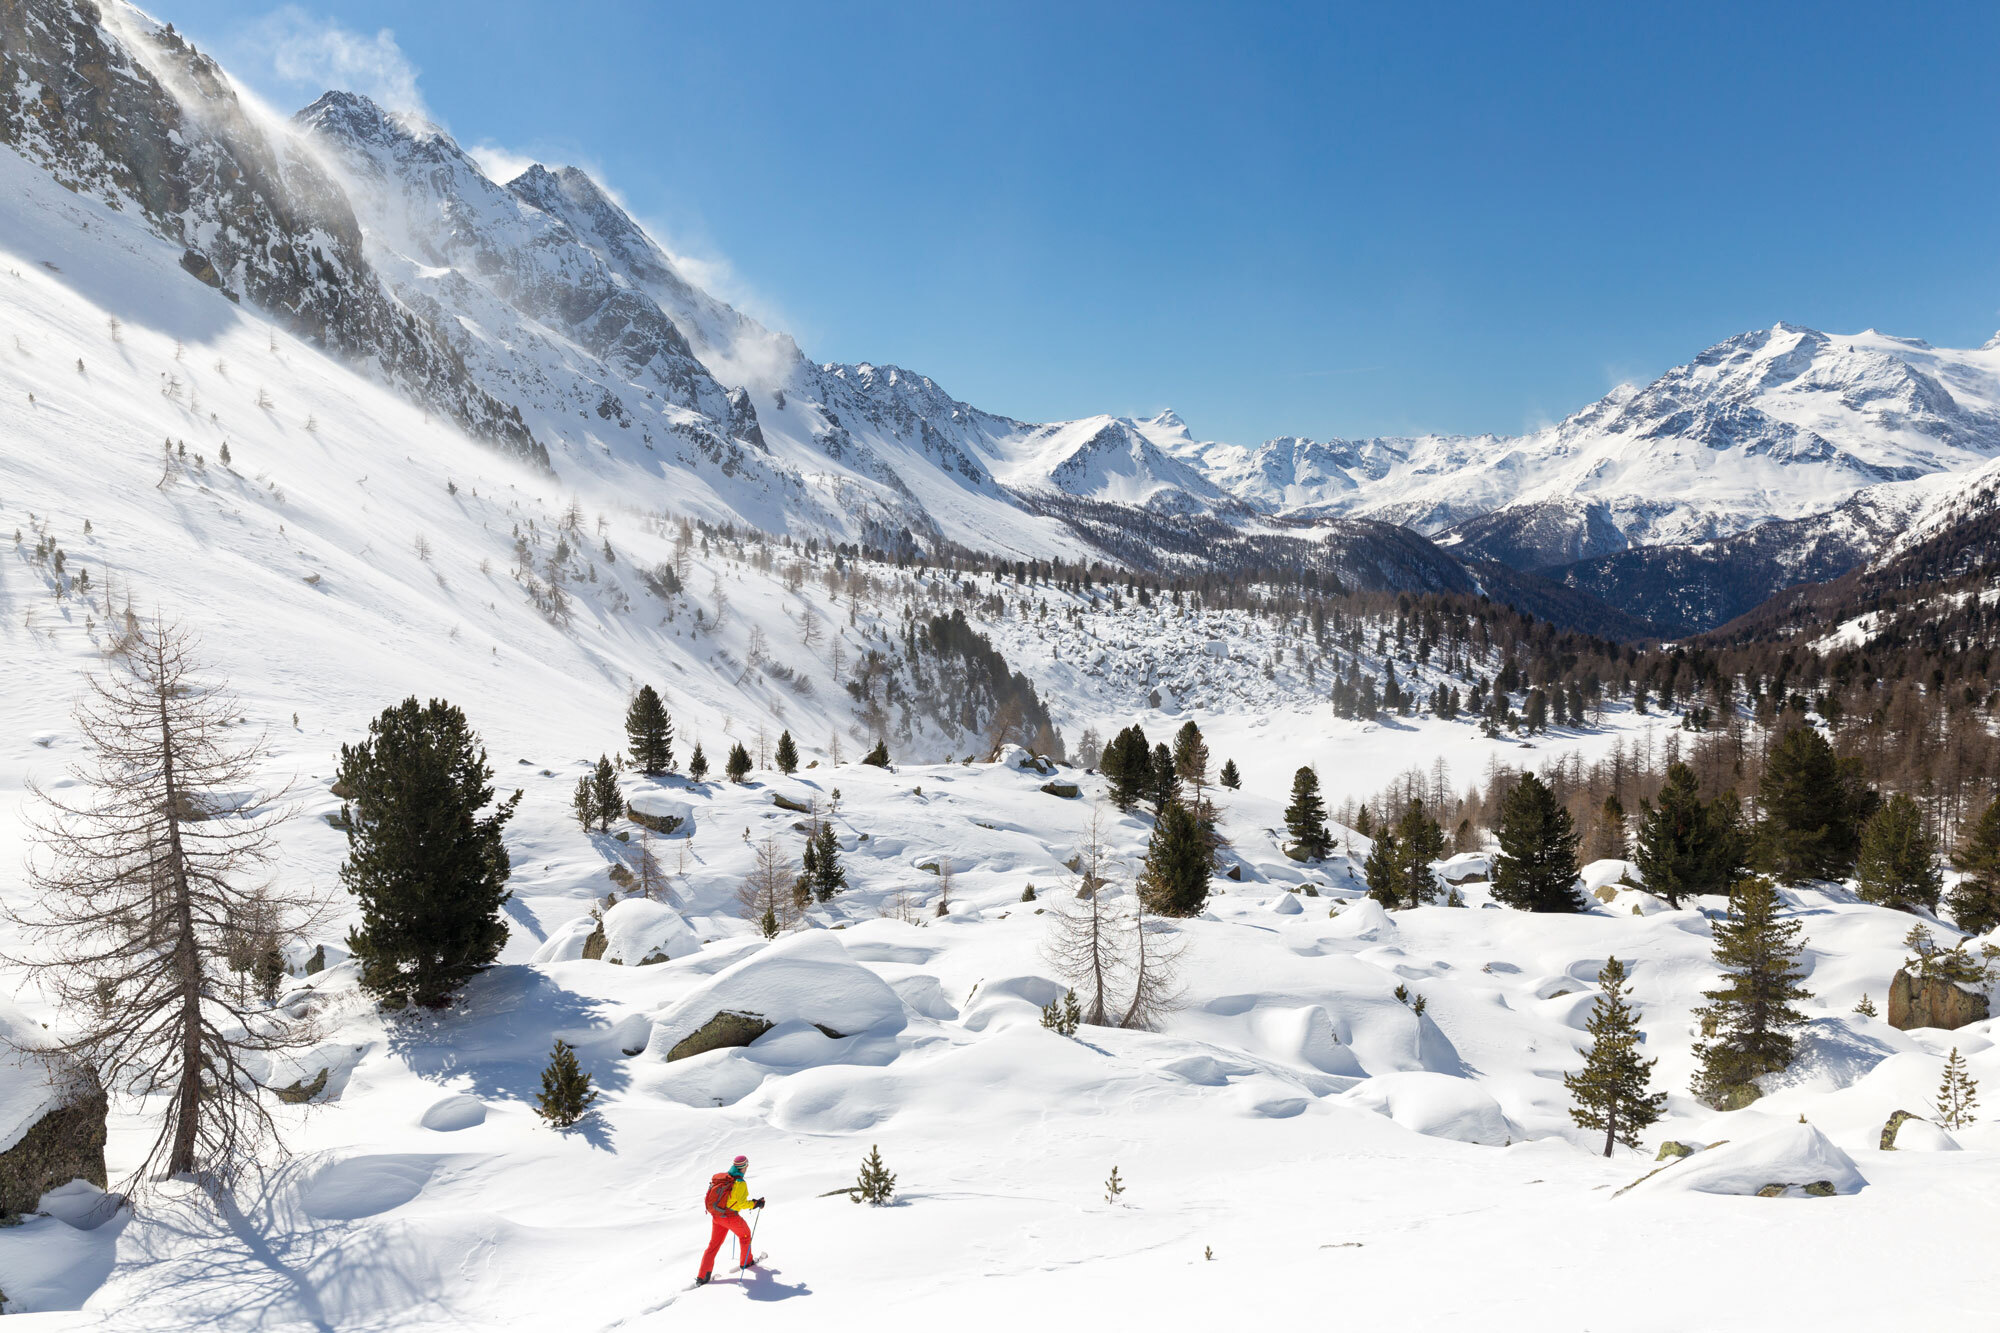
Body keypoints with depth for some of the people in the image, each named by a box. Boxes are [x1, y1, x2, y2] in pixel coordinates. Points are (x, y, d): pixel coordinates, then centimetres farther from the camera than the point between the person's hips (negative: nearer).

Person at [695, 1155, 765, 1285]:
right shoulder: (740, 1183, -19)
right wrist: (755, 1203, -5)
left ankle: (702, 1276, 9)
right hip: (730, 1217, -6)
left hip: (715, 1216, 6)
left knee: (713, 1245, 14)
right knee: (744, 1235, 22)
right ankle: (746, 1262, 38)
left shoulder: (720, 1177, 2)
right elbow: (741, 1203, -20)